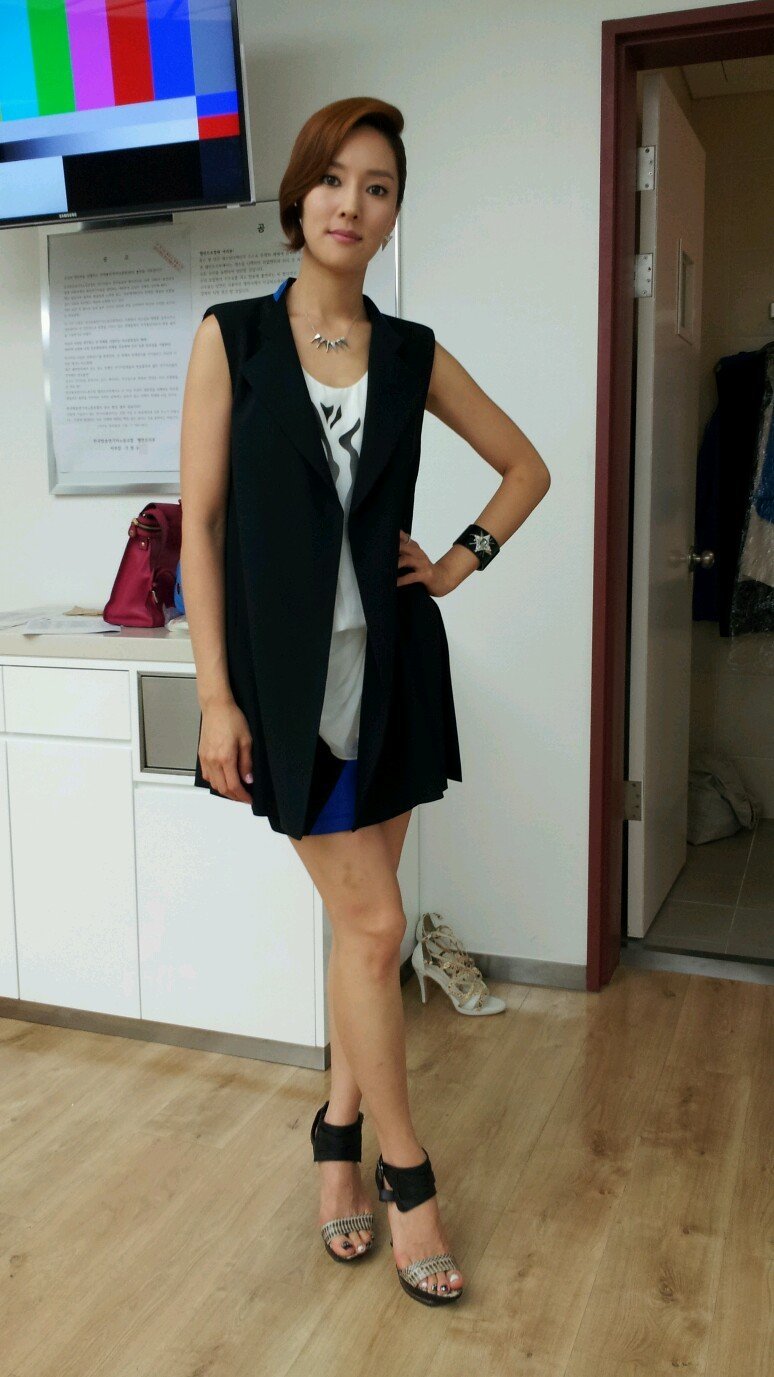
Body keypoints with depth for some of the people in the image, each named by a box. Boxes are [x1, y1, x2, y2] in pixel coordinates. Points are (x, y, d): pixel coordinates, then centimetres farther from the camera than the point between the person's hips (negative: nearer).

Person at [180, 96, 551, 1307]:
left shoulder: (414, 354, 6)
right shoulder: (232, 336, -2)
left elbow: (528, 467, 18)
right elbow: (201, 521, -5)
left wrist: (462, 563, 4)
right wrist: (216, 696, -11)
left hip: (394, 665, 3)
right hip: (289, 671, -3)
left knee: (359, 920, 11)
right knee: (375, 925, -2)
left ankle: (340, 1135, 32)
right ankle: (405, 1171, 18)